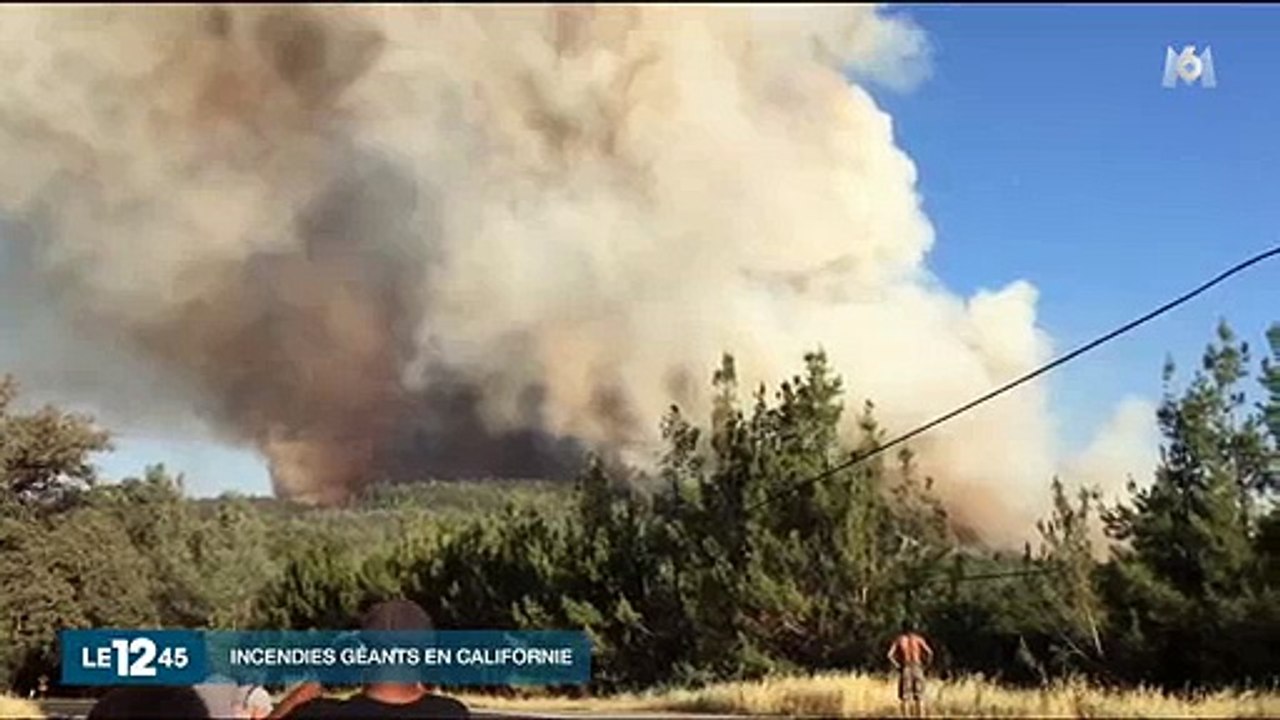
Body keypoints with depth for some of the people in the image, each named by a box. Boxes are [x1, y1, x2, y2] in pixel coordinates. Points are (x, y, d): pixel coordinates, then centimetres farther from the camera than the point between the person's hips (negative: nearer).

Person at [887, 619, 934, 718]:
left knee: (904, 697, 7)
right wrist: (925, 664, 3)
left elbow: (890, 655, -8)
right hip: (917, 669, 0)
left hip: (905, 669, 0)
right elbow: (930, 653, -8)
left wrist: (897, 665, 0)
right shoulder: (918, 639, 2)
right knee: (919, 697, 8)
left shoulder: (899, 639, 3)